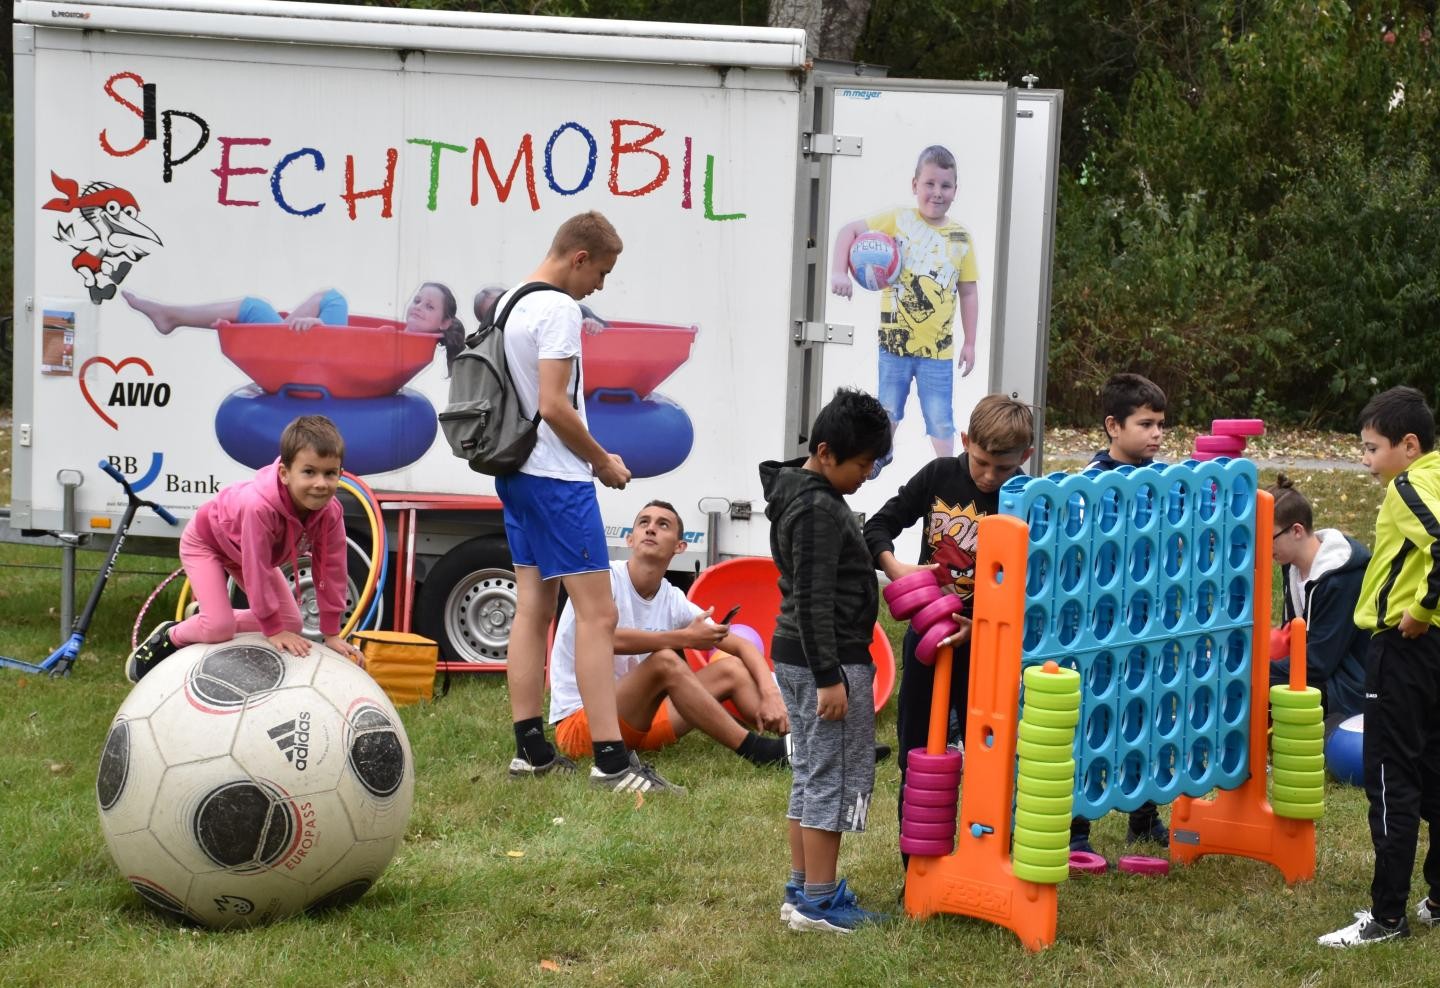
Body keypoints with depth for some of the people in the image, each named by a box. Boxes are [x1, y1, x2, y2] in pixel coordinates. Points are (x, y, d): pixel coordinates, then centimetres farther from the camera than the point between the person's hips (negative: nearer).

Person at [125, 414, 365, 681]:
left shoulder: (330, 513, -29)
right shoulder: (259, 506, -47)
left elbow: (331, 570, -18)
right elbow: (257, 572, -40)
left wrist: (331, 633, -15)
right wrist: (273, 630, -32)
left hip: (242, 550, 7)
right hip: (205, 541, -7)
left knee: (292, 623, 2)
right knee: (219, 627, -23)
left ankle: (206, 618, 19)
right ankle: (169, 637, 9)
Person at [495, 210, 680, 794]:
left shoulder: (507, 304, 14)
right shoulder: (558, 309, -15)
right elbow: (554, 406, -21)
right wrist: (604, 462, -7)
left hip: (516, 473, 10)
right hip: (557, 478, -10)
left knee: (533, 608, 11)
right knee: (597, 613, -9)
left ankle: (530, 749, 13)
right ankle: (610, 759, -11)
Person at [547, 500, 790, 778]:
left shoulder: (674, 601, 4)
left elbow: (742, 646, 5)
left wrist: (770, 693, -15)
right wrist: (686, 638, -27)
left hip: (637, 719, 7)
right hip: (578, 723, -7)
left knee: (729, 667, -4)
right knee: (664, 661, -29)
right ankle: (754, 750, -26)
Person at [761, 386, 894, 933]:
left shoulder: (799, 494, 14)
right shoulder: (819, 509, -18)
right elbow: (813, 601, -22)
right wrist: (830, 677, -22)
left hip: (799, 658, 10)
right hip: (825, 660, -10)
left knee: (810, 776, 15)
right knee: (837, 776, -4)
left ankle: (801, 890, 22)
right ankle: (818, 902, -1)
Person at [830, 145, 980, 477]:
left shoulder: (961, 238, -2)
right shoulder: (897, 220, -7)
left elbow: (968, 293, 4)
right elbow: (849, 231, -6)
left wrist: (969, 343, 4)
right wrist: (838, 272, -19)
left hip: (938, 348, 0)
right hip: (895, 339, 0)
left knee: (941, 420, 1)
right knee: (888, 409, 19)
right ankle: (881, 453, 45)